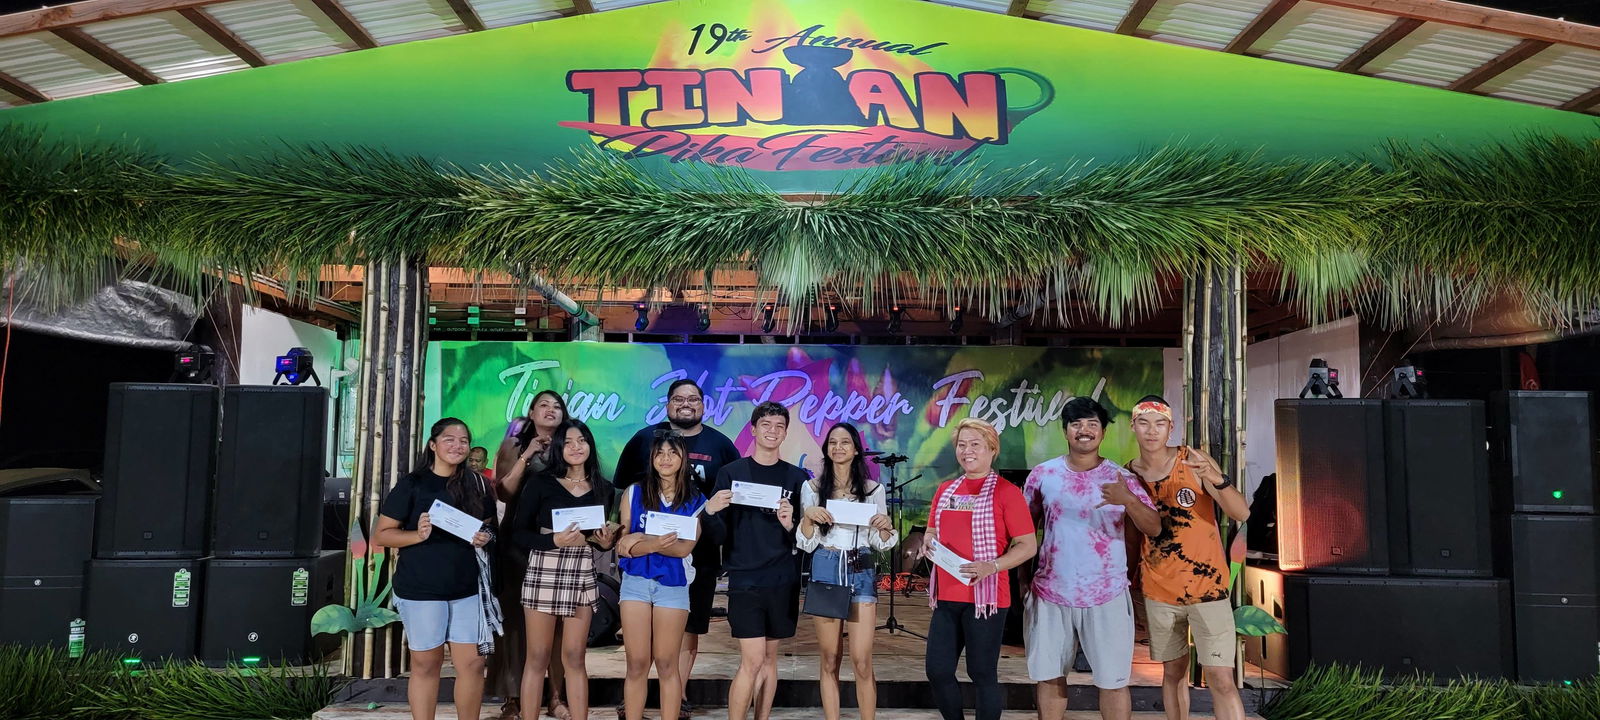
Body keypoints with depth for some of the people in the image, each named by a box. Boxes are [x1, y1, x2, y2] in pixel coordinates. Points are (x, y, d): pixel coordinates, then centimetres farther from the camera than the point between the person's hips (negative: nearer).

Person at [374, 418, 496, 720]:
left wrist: (486, 538, -3)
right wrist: (418, 534, -21)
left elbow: (488, 526, 19)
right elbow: (381, 535, -5)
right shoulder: (411, 485, -5)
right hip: (421, 589, -3)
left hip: (467, 588, 4)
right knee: (426, 664, 6)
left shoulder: (477, 484, 7)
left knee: (473, 663, 4)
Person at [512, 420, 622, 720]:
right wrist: (555, 540, -19)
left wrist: (606, 542, -4)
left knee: (574, 657, 7)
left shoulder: (603, 488, 9)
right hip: (543, 574, -3)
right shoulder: (541, 482, -3)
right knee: (537, 658, 3)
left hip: (582, 577, 3)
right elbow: (518, 532, -6)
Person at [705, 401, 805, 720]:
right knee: (752, 660, -8)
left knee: (770, 658, 10)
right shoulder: (731, 472, 1)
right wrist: (711, 510, -21)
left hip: (783, 581, 3)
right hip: (745, 579, -2)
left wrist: (790, 525, -15)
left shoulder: (797, 477, 6)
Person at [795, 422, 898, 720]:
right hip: (825, 570, 0)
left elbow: (881, 544, 9)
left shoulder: (873, 489, 5)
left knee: (862, 660, -5)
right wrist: (808, 517, -15)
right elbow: (806, 544, 3)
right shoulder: (812, 487, 4)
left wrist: (886, 527, -12)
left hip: (861, 572, 0)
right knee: (830, 660, 6)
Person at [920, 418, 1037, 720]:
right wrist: (927, 543, -1)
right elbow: (932, 531, 23)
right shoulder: (945, 490, 11)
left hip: (985, 595, -6)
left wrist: (990, 566, -23)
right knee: (937, 670, 8)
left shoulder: (1006, 491, -6)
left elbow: (1028, 545, -9)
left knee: (983, 673, 4)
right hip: (946, 595, 6)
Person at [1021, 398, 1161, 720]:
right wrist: (1022, 576, 3)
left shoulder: (1121, 478, -2)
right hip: (1050, 595, 1)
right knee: (1048, 676, 9)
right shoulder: (1043, 474, 1)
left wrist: (1127, 500, -30)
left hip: (1106, 597, -1)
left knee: (1113, 680, 4)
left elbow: (1154, 528, -10)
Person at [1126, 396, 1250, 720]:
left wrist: (1218, 479, -34)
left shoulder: (1195, 462, -10)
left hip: (1207, 586, -3)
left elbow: (1242, 514, -17)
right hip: (1159, 591, 3)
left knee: (1221, 679, -4)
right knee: (1173, 672, 13)